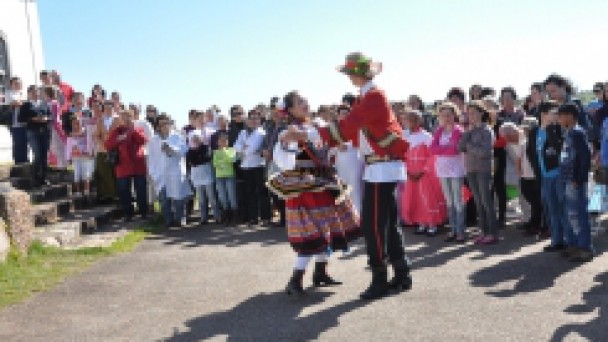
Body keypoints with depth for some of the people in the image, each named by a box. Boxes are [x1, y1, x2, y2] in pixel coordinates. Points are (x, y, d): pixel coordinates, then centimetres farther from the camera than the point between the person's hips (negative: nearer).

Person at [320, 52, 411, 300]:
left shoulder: (373, 96, -15)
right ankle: (402, 276, 21)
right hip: (382, 167, 10)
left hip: (383, 168, -10)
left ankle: (380, 281, 2)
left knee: (372, 225, -6)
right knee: (388, 223, 13)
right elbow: (357, 129, 17)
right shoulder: (371, 96, 16)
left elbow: (348, 126, -24)